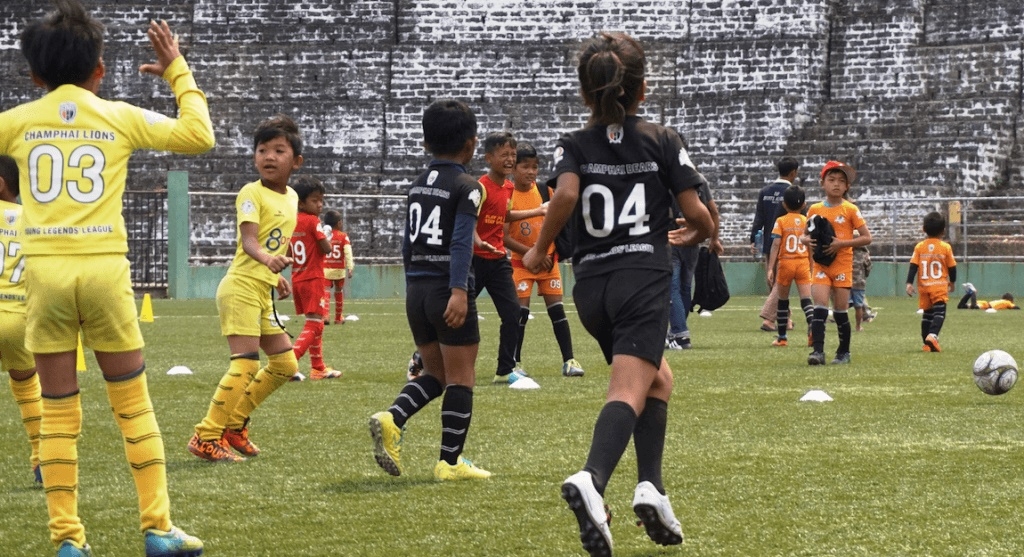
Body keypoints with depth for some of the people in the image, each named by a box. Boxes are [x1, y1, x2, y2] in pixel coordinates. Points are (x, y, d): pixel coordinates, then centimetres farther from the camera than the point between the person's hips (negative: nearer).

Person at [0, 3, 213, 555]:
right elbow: (199, 136, 8)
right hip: (104, 269, -1)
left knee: (57, 414, 6)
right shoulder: (120, 117, 5)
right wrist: (177, 71, 18)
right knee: (134, 406, 8)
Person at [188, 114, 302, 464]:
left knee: (285, 364, 12)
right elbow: (248, 240, -26)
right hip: (241, 287, -9)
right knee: (245, 365, -16)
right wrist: (267, 259, -45)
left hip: (262, 293, 9)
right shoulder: (251, 193, -12)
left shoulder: (291, 198, 13)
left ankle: (234, 423, 24)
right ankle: (206, 438, -10)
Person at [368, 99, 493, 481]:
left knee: (436, 372, 19)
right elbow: (461, 242, -19)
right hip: (447, 289, -7)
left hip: (415, 290, 7)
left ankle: (393, 418, -6)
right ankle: (450, 462, 2)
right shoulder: (467, 188, -7)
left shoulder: (417, 186, 14)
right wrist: (459, 291, -27)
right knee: (461, 377, 2)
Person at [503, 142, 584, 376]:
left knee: (556, 308, 0)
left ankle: (569, 360, 2)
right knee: (521, 310, -5)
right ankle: (515, 363, 4)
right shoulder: (508, 197, -12)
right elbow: (504, 236, -15)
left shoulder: (545, 190, -4)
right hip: (522, 262, -2)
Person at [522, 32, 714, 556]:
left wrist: (540, 250, -2)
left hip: (590, 284, 4)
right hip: (644, 277, -4)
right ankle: (591, 479, -43)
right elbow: (697, 214, 0)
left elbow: (565, 194, -15)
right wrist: (695, 234, 23)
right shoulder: (663, 141, 5)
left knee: (658, 377, 23)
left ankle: (652, 486, 11)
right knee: (628, 391, -16)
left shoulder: (573, 145, 6)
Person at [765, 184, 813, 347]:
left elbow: (775, 245, -9)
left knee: (782, 300, 11)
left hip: (785, 262, -1)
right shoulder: (807, 222, 5)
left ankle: (782, 337, 17)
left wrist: (770, 268, -10)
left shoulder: (781, 221, -2)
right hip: (803, 263, 1)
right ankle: (812, 327, -29)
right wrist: (812, 268, 16)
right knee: (806, 299, -4)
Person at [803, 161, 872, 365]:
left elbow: (867, 237, -4)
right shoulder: (815, 209, 5)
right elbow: (804, 235, 17)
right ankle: (818, 351, -19)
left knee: (841, 310, 4)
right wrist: (806, 240, -8)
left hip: (842, 264, -2)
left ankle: (844, 352, 19)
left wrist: (841, 243, -16)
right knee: (819, 306, -13)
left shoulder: (850, 210, -3)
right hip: (820, 264, 2)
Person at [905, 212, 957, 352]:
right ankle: (932, 335, -33)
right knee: (939, 313, -8)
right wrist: (952, 282, 21)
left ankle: (927, 343, 16)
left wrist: (909, 283, -4)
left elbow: (913, 266, -4)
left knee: (927, 313, 14)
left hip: (923, 287, 3)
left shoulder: (919, 247, 1)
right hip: (940, 287, -3)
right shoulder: (946, 247, -2)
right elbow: (952, 267, 5)